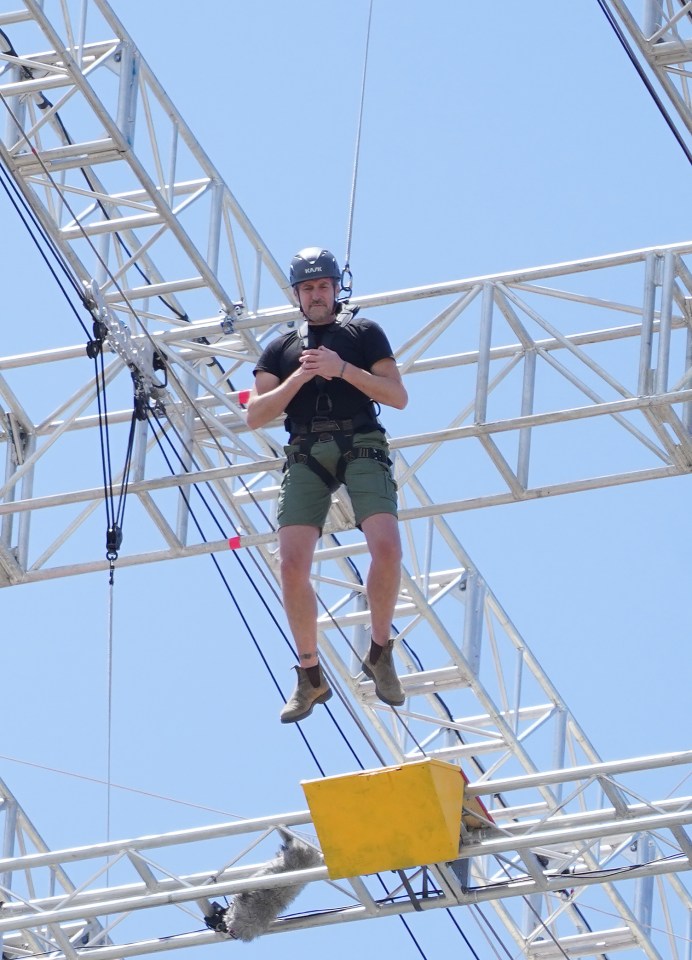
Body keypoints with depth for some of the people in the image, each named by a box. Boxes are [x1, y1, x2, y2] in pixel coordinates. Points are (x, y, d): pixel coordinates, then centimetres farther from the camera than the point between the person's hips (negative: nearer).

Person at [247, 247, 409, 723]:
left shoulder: (364, 333, 13)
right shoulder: (282, 349, 19)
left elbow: (398, 396, 3)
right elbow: (256, 416, 9)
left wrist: (343, 369, -8)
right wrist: (297, 378, -5)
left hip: (361, 446, -2)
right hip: (307, 452, 2)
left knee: (387, 547, -24)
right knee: (292, 562, -13)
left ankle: (380, 653, -5)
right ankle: (311, 675, 1)